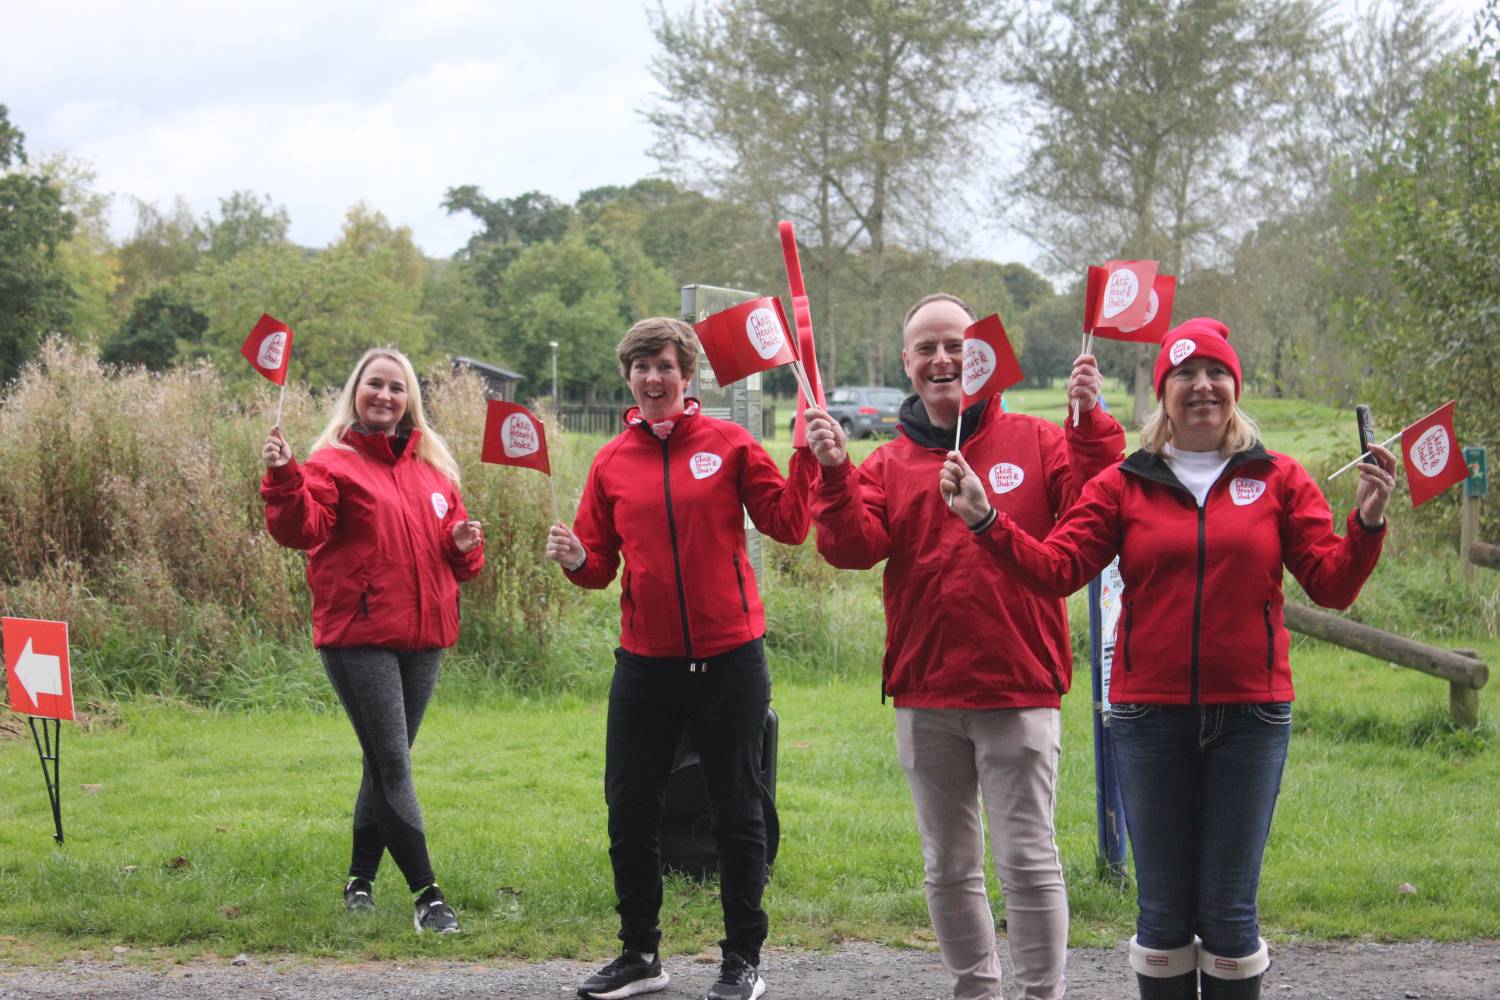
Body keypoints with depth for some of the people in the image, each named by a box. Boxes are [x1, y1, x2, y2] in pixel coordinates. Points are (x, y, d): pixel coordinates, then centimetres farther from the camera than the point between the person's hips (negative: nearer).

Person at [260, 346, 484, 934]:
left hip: (423, 635, 6)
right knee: (393, 767, -10)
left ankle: (360, 878, 26)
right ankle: (427, 896, -10)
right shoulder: (335, 462, -3)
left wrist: (465, 546, -1)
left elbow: (451, 549, 22)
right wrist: (283, 480, -35)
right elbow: (302, 529, -18)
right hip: (358, 636, -6)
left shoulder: (433, 467, 15)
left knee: (386, 763, 13)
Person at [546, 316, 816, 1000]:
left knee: (737, 813, 6)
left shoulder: (728, 444, -1)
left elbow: (787, 525, -4)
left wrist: (807, 458, -15)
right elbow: (601, 563, 8)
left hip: (728, 655, -3)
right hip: (645, 662, 3)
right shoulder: (612, 463, 6)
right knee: (629, 813, 7)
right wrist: (576, 560, -14)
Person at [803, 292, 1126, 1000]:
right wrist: (834, 473, -19)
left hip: (1019, 692, -3)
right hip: (924, 698, 4)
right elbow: (853, 547, -6)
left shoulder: (1036, 442, 1)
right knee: (948, 866, 13)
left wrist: (1091, 425, -21)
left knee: (1027, 859, -4)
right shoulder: (888, 464, 8)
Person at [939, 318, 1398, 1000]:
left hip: (1250, 713, -1)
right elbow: (1056, 568, -3)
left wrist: (1367, 523, -17)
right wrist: (986, 521, -14)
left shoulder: (1279, 480, 4)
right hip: (1150, 714, 1)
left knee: (1229, 910, 2)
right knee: (1162, 910, 6)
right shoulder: (1124, 485, 5)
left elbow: (1331, 586, -1)